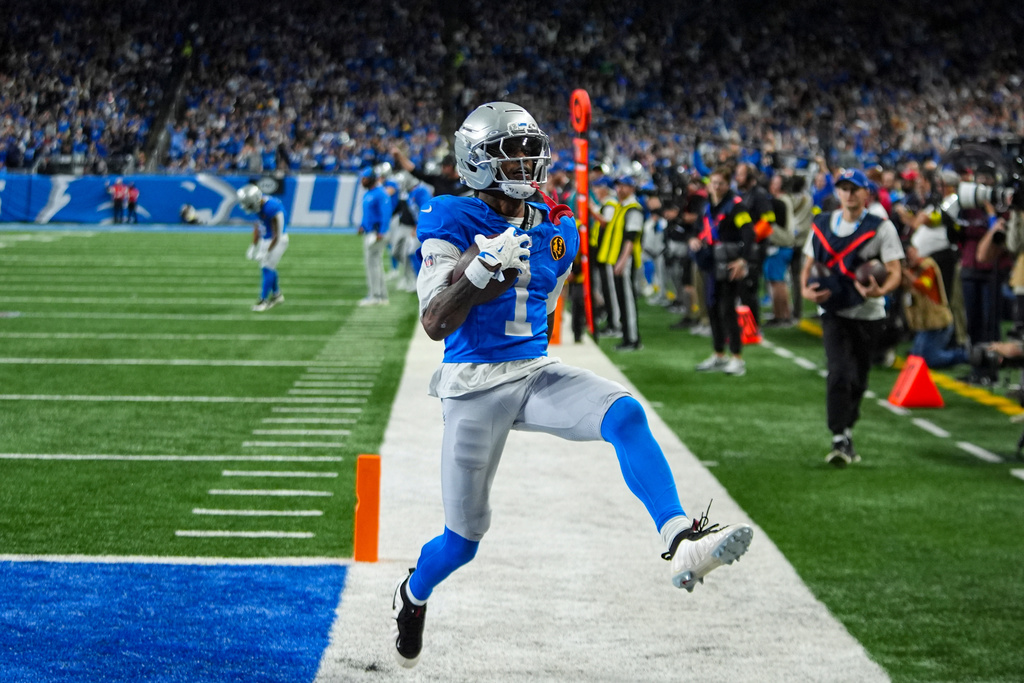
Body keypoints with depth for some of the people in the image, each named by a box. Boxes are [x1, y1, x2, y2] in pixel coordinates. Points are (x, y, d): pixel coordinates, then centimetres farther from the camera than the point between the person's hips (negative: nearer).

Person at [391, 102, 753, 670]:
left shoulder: (555, 232, 8)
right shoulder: (452, 222, -10)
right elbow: (434, 324, -18)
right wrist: (485, 266, -28)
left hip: (536, 373, 4)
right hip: (474, 386, -4)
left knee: (625, 414, -27)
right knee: (463, 538, 5)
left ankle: (683, 544, -40)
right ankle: (413, 595, 40)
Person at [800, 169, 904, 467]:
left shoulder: (881, 228, -4)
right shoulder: (822, 225, 6)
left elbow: (895, 273, -10)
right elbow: (808, 265, 12)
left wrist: (880, 291, -32)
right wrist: (806, 289, -10)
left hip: (868, 314, 0)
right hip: (833, 311, 0)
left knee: (858, 378, 10)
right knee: (839, 372, -16)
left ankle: (846, 432, 30)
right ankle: (840, 440, -16)